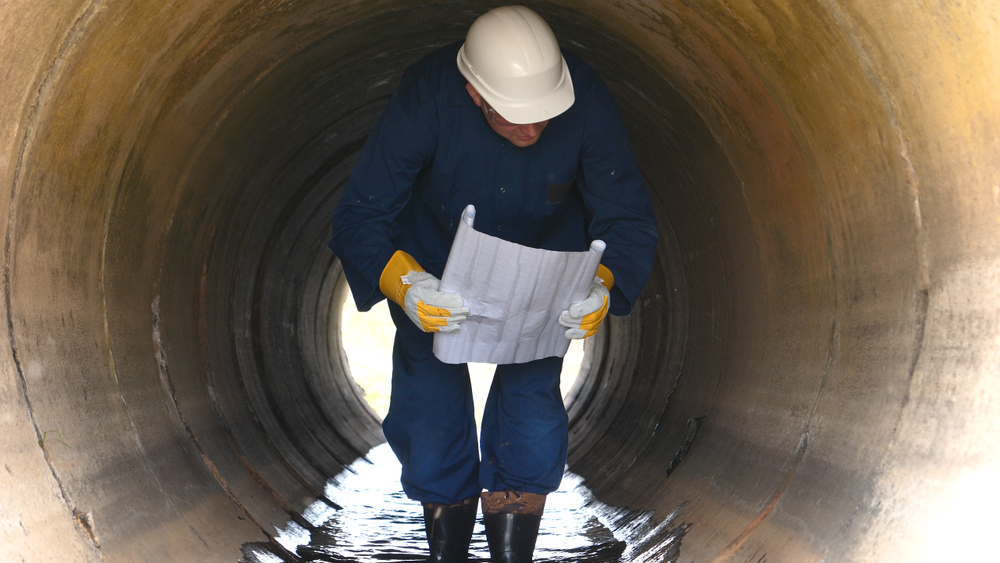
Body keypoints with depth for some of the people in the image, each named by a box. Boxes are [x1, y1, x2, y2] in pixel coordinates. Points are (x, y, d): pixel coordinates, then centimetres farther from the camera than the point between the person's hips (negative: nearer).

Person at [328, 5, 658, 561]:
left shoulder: (587, 99, -31)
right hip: (434, 265, 0)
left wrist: (605, 285, -43)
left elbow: (630, 218, -21)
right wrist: (402, 285, -50)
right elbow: (360, 218, -30)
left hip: (544, 265, 1)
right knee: (430, 421, -1)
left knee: (531, 403, -9)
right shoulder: (427, 97, -34)